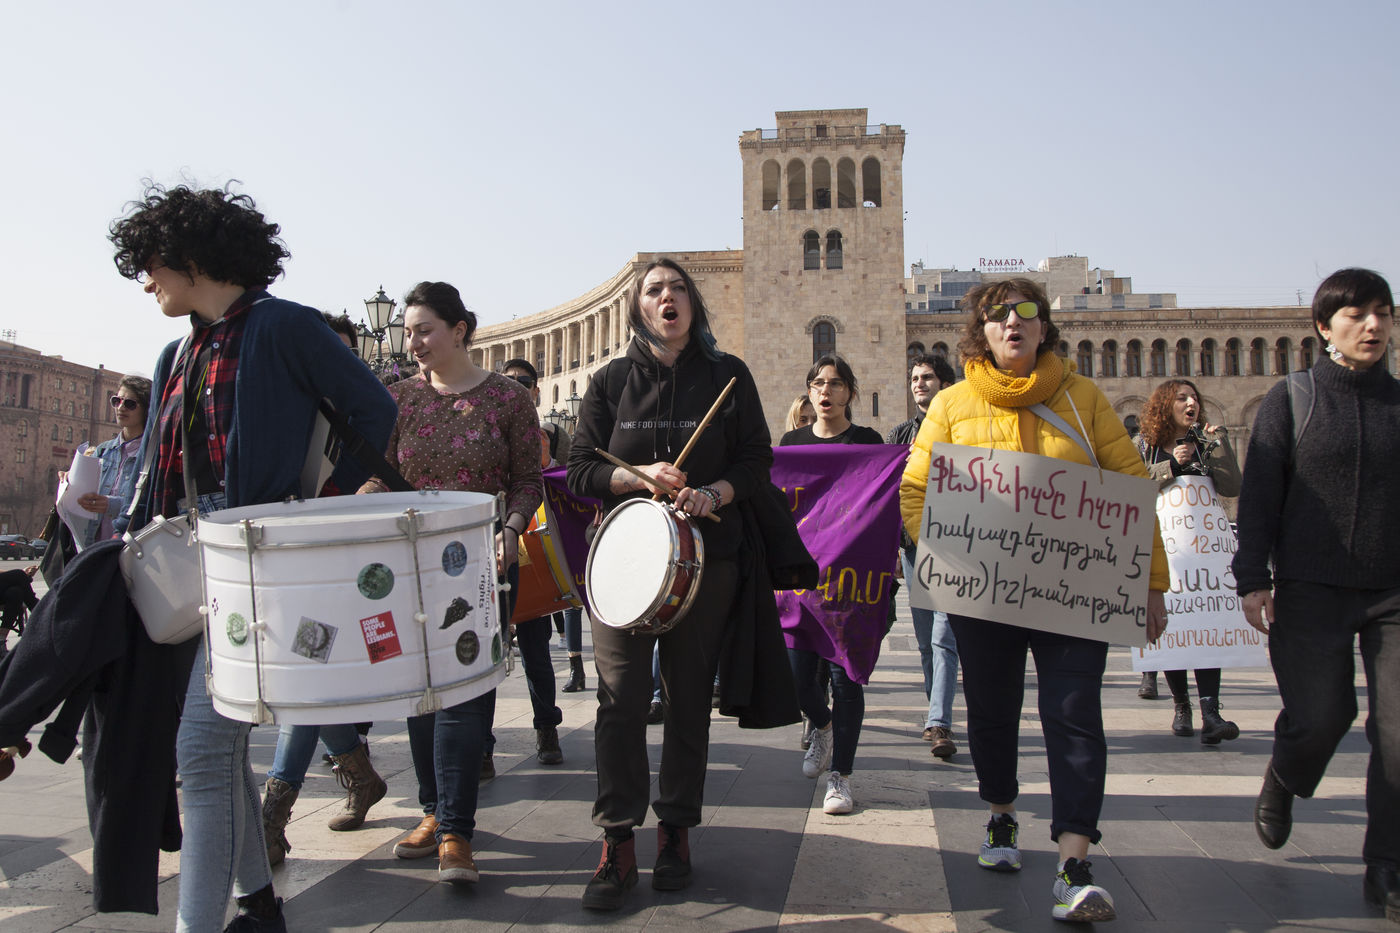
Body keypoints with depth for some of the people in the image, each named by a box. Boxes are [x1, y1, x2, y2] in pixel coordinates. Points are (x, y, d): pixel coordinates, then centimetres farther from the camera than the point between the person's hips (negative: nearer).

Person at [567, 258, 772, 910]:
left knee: (689, 697, 7)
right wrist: (640, 477, -14)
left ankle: (676, 832, 22)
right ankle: (617, 844, 6)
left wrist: (712, 494, -16)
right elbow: (580, 470, 4)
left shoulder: (728, 376, 5)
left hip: (706, 558, 0)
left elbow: (756, 463, 3)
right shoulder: (611, 382, 6)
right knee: (620, 697, -5)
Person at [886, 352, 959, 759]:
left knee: (943, 637, -11)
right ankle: (937, 708, 26)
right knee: (926, 639, 11)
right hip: (913, 543, 4)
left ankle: (938, 723, -11)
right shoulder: (900, 434, 15)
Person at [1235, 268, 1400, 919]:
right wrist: (1253, 577, -7)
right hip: (1310, 591, -2)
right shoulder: (1291, 399, 2)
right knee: (1320, 717, -3)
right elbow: (1260, 494, -1)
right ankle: (1281, 782, 33)